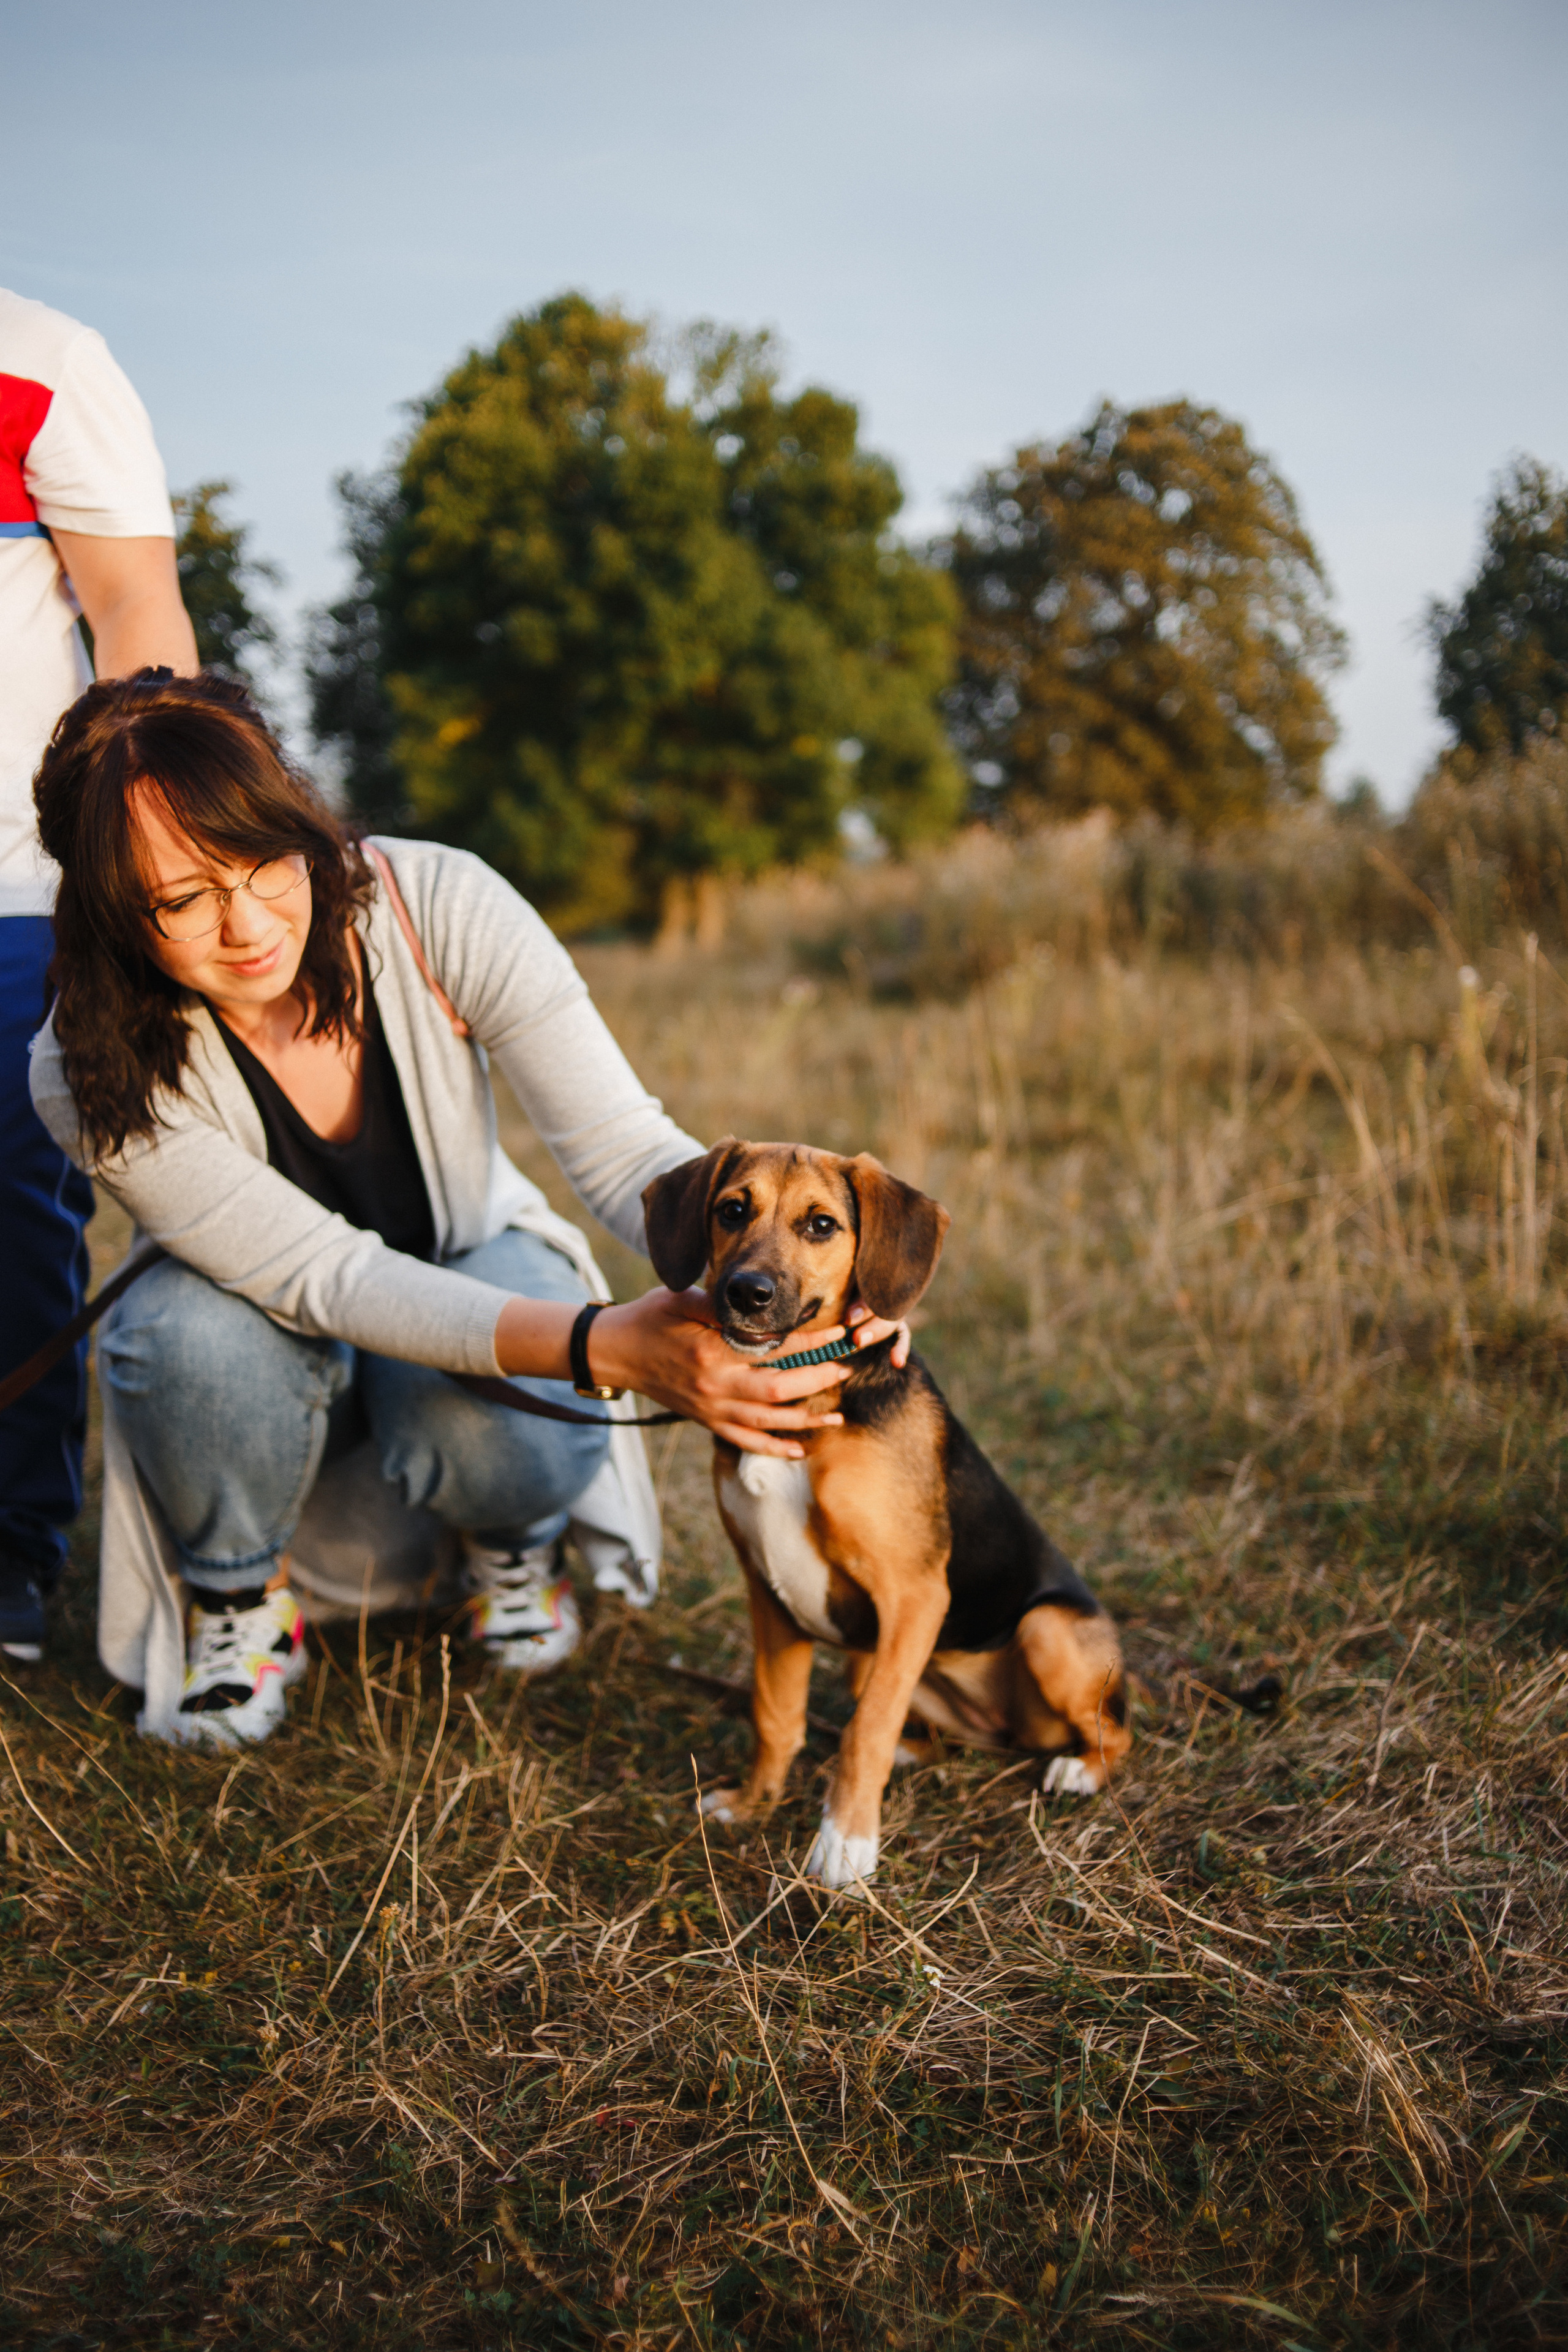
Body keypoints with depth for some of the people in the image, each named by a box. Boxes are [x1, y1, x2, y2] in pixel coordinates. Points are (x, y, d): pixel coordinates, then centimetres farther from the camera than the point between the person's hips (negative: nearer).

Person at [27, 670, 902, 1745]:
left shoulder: (440, 906, -27)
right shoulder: (95, 1077, -29)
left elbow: (624, 1146, -28)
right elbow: (326, 1276, -35)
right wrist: (610, 1346, -48)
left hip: (481, 1261, 0)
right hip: (269, 1311, 0)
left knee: (475, 1422, -34)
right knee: (182, 1338, -35)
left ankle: (516, 1538, 5)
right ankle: (240, 1602, -3)